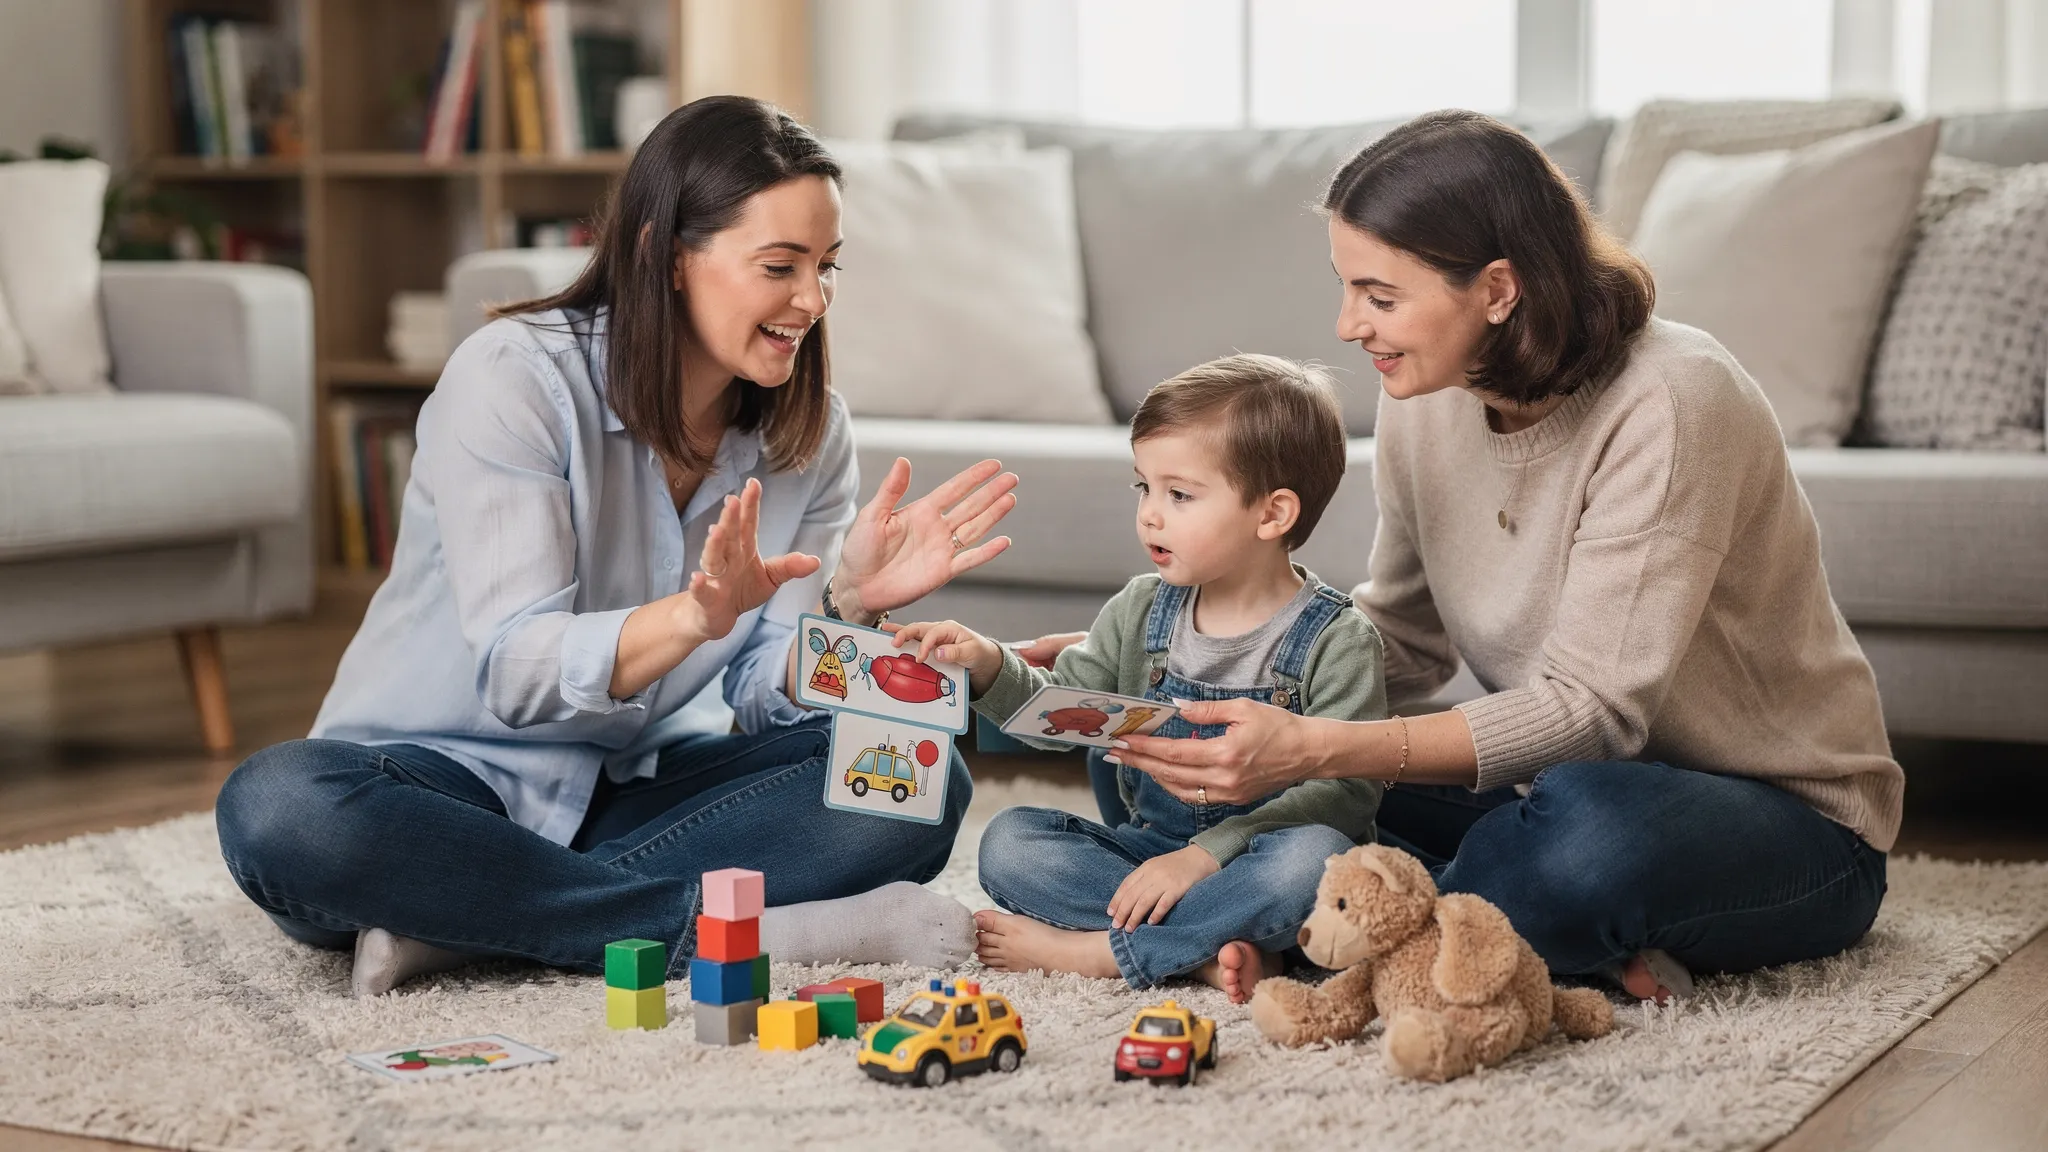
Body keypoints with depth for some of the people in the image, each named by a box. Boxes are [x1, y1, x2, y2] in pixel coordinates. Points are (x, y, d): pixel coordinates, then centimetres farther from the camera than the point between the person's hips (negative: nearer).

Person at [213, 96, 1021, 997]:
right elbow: (515, 672, -24)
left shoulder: (808, 432, 0)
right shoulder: (512, 377, -16)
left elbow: (765, 700, -5)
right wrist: (697, 616, -42)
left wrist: (848, 602, -26)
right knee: (277, 806, -37)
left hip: (629, 795, 4)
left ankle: (460, 919, -25)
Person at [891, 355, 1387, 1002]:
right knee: (1009, 842, -16)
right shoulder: (1141, 611, 6)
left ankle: (1094, 952, -28)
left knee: (1318, 856, -37)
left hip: (1253, 860, -4)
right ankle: (1207, 948, -28)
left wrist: (1208, 853, -25)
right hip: (1147, 847, 5)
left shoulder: (1335, 640, -10)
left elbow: (1344, 790, -17)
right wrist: (991, 669, -12)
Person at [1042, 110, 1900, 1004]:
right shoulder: (1426, 402, -4)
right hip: (1560, 786, 7)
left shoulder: (1669, 404, -25)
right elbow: (1401, 640, 9)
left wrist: (1316, 750, -38)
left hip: (1789, 822, -6)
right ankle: (1594, 948, -15)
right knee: (1257, 775, -9)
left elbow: (1594, 709, -29)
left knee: (1590, 829, -40)